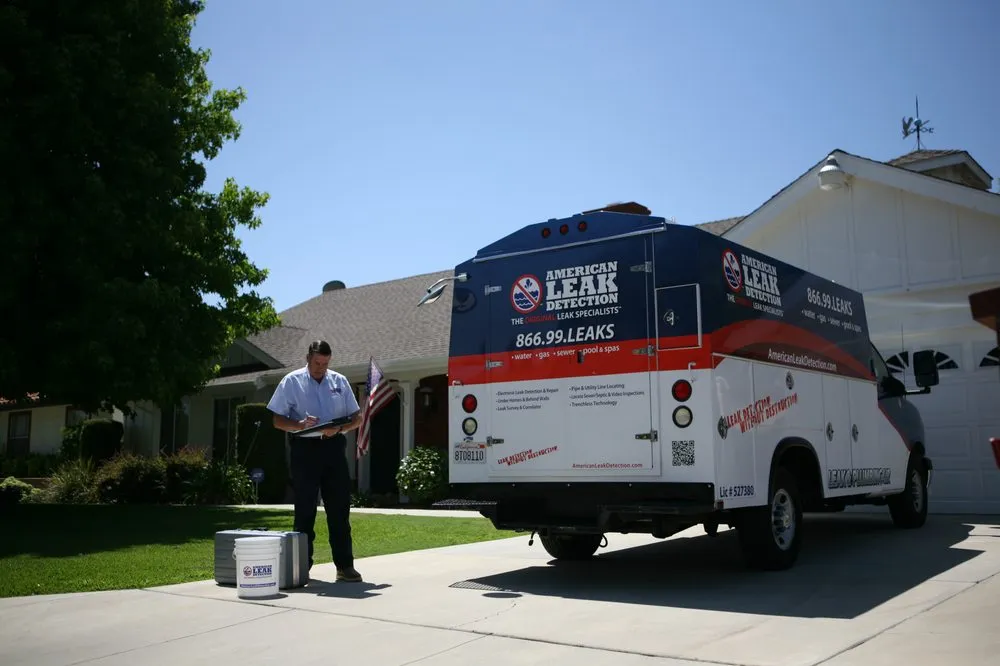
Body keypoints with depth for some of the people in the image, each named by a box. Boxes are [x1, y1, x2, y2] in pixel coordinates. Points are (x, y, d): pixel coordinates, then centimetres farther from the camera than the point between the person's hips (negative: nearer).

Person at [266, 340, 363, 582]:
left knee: (340, 507, 2)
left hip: (333, 447, 2)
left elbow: (357, 417, 12)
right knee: (305, 509, 2)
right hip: (304, 448, -2)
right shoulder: (291, 382, 5)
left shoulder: (339, 381, 12)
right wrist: (300, 424, -17)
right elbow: (277, 420, 2)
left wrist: (338, 428, -8)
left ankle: (345, 565, 8)